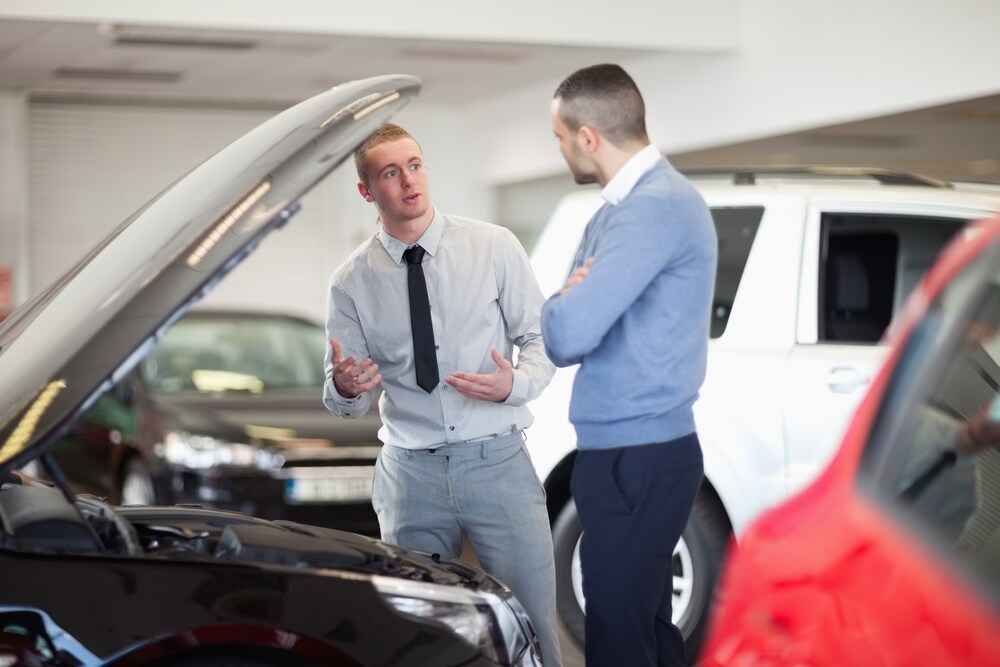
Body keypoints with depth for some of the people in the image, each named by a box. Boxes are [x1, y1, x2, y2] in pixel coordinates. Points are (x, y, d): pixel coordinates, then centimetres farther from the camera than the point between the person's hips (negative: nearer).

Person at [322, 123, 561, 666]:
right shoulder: (351, 283, 3)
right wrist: (343, 387, -17)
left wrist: (516, 384, -17)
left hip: (497, 463, -1)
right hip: (410, 474, 1)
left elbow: (541, 339, 4)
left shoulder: (493, 247, 1)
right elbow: (349, 404, 7)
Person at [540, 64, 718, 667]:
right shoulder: (623, 205, 16)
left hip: (636, 460, -10)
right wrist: (573, 299, -7)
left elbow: (567, 334, -26)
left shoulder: (654, 208, -18)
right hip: (638, 452, 10)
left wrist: (564, 303, -3)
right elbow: (570, 325, 15)